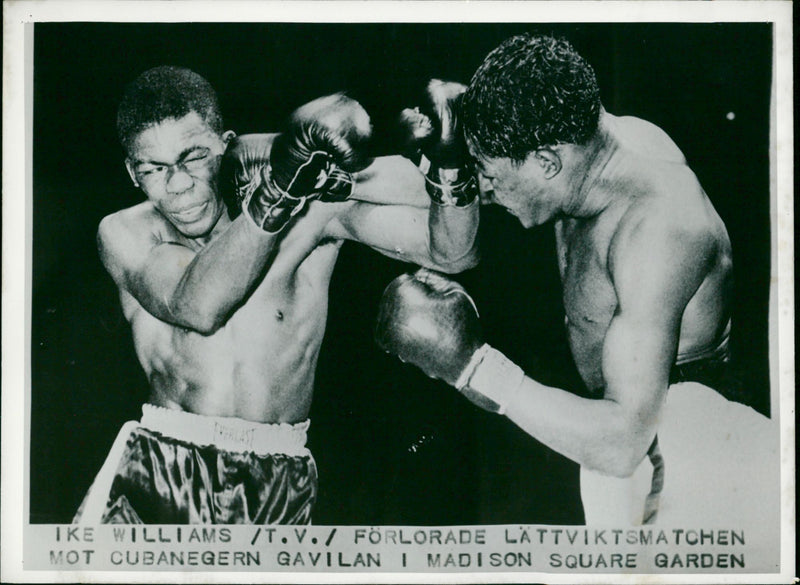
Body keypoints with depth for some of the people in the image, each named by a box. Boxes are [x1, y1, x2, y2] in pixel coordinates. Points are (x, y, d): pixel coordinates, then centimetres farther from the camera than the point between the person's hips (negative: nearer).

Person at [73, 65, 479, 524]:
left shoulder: (314, 209, -3)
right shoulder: (125, 234, 0)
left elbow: (452, 253, -10)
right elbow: (197, 306, -21)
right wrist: (279, 186, -34)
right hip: (161, 466, 0)